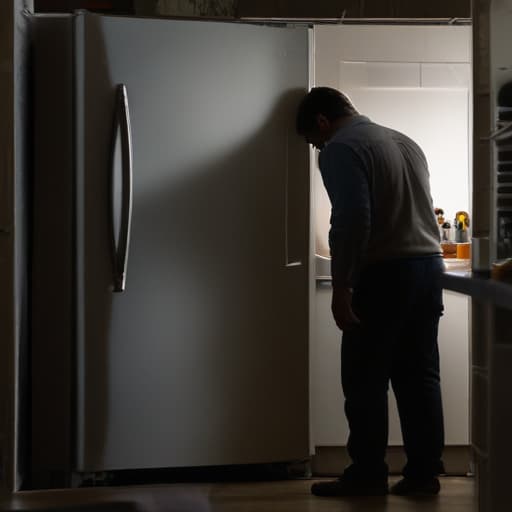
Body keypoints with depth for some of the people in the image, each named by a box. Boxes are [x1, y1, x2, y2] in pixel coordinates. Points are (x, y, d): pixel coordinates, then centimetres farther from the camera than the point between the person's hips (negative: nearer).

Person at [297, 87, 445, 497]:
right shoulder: (404, 141, 20)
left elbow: (352, 220, -18)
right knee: (419, 375, 9)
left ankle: (367, 475, 5)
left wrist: (341, 286, -16)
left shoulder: (341, 149, -7)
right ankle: (424, 473, 10)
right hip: (429, 265, 8)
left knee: (366, 380, 0)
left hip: (384, 273, -8)